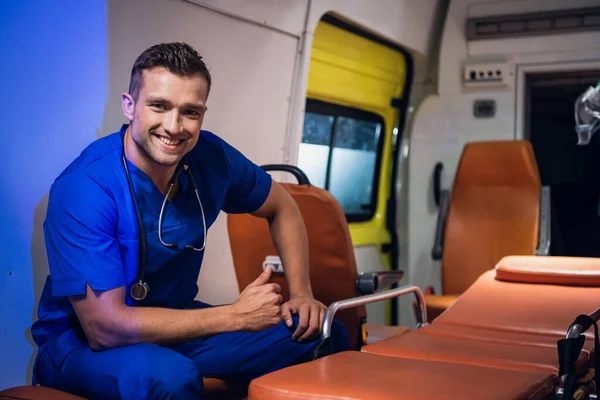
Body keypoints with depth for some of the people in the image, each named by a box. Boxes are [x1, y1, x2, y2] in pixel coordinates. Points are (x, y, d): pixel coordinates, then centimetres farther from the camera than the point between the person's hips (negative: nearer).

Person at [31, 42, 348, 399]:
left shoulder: (211, 157, -9)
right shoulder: (83, 188, -26)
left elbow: (282, 207, 10)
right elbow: (104, 327, -28)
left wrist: (301, 293, -4)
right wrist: (237, 316, -23)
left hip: (175, 323, 6)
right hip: (83, 343, -5)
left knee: (323, 335, -6)